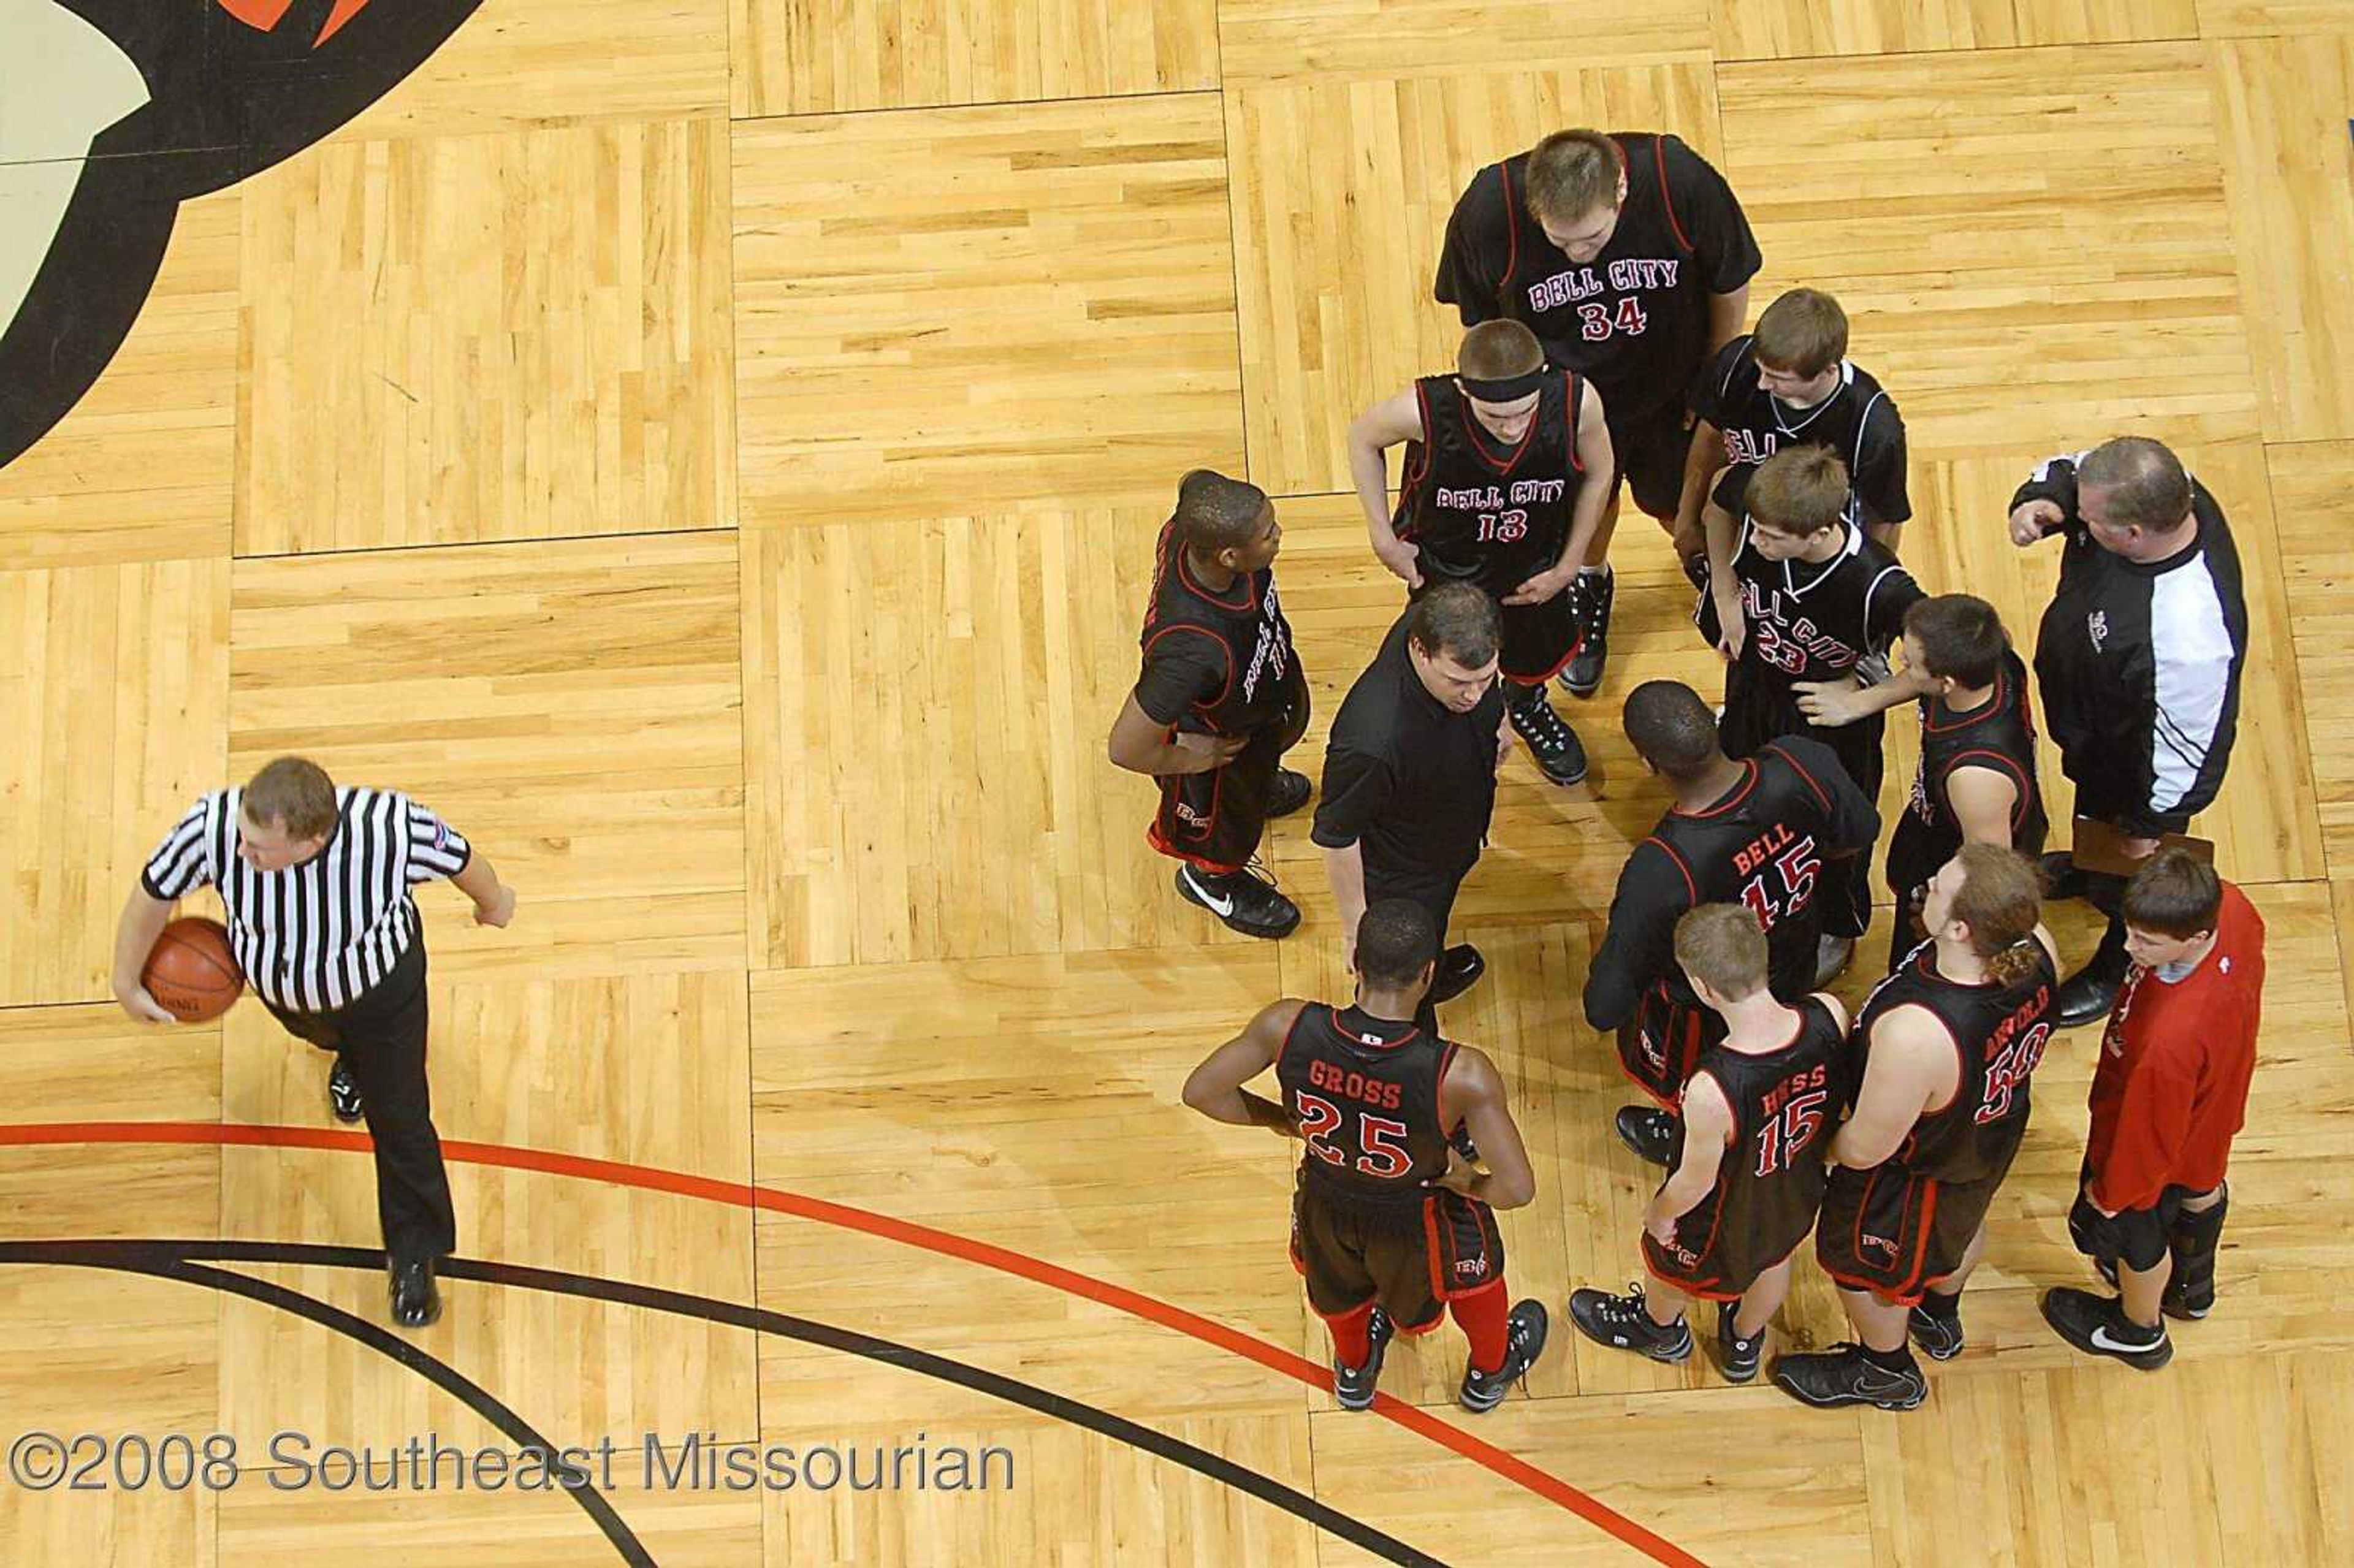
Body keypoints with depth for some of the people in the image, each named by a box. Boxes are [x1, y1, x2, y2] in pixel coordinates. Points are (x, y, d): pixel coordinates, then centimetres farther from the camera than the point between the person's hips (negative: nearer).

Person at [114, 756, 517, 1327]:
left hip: (382, 986, -3)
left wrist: (493, 900, 2)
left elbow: (459, 857, -19)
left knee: (399, 1119, 7)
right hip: (281, 988, 3)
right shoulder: (214, 827, -42)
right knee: (315, 1027, 36)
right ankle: (347, 1054, 75)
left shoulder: (391, 827, -44)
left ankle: (415, 1259, 32)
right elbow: (154, 894, -20)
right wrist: (127, 983, -7)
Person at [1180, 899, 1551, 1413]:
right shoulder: (1462, 1076, -39)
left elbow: (1200, 1092, -17)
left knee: (1340, 1285, 38)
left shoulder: (1289, 1027, -32)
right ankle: (1489, 1374, 63)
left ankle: (1354, 1373, 68)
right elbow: (1518, 1188, -31)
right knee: (1474, 1265, 35)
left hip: (1324, 1203, 2)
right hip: (1412, 1223, -2)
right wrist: (1466, 1180, -8)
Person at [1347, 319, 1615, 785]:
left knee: (1539, 659, 27)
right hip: (1444, 568, -2)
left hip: (1534, 571, 2)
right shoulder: (1425, 410, -39)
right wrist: (1382, 536, -11)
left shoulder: (1576, 402, -35)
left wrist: (1568, 566, -6)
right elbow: (1363, 438, -14)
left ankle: (1525, 704, 64)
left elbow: (1598, 472, -11)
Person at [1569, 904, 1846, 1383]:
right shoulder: (1829, 1016, -32)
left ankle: (1659, 1328, 64)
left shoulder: (1712, 1091, -46)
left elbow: (1695, 1183, -26)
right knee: (1774, 1259, 36)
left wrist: (1659, 1214, -4)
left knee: (1669, 1267, 31)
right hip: (1800, 1193, 4)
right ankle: (1744, 1344, 66)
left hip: (1728, 1218, -4)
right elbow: (1838, 1095, -9)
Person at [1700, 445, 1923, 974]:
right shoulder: (1756, 524, -32)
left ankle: (1837, 931, 54)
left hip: (1832, 718, -4)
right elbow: (1719, 498, -5)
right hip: (1754, 692, 4)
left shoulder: (1878, 587, -42)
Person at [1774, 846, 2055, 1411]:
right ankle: (1940, 1318, 69)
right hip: (1994, 1132, 6)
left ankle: (1887, 1373, 57)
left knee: (1862, 1261, 27)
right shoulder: (2035, 947, -29)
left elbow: (1865, 1150, -31)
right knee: (1961, 1222, 38)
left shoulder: (1915, 1034, -49)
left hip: (1917, 1170, -6)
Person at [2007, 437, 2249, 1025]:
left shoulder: (2187, 635, -50)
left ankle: (2120, 969, 56)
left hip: (2137, 771, -7)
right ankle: (2087, 869, 73)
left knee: (2131, 881, 26)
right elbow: (2062, 473, -8)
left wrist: (2148, 827, -16)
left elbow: (2184, 746, -33)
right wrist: (2037, 502, -32)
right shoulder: (2162, 491, -29)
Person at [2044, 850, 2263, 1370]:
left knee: (2137, 1236, 27)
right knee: (2201, 1189, 37)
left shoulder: (2170, 1040, -51)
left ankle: (2140, 1330, 60)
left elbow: (2149, 1138, -30)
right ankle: (2192, 1287, 70)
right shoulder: (2229, 907, -33)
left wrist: (2108, 1194, -10)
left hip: (2156, 1147, -7)